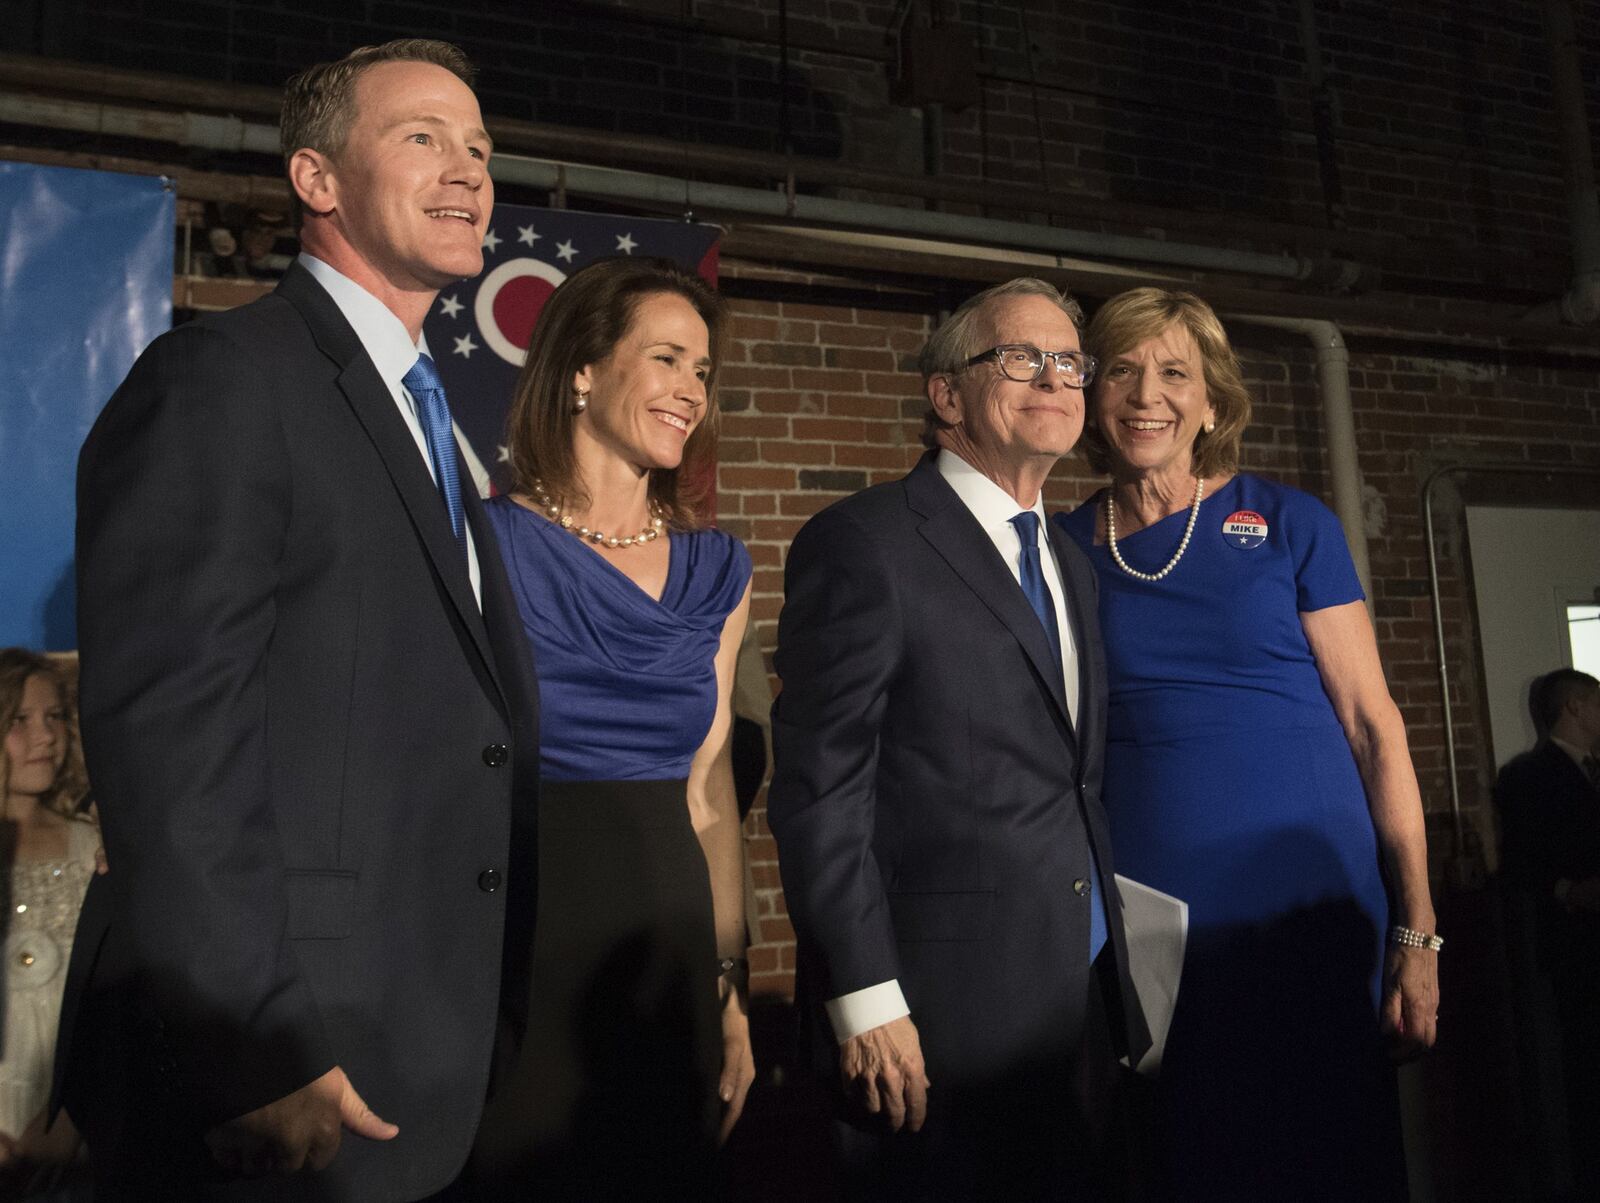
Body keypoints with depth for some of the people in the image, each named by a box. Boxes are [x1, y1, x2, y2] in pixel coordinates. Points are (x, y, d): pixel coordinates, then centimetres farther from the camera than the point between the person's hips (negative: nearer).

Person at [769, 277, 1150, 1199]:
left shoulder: (1070, 564, 14)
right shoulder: (863, 545, -10)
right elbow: (819, 789, -14)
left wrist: (1113, 970, 12)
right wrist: (864, 998, -17)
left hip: (1089, 999, 7)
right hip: (938, 1016, -7)